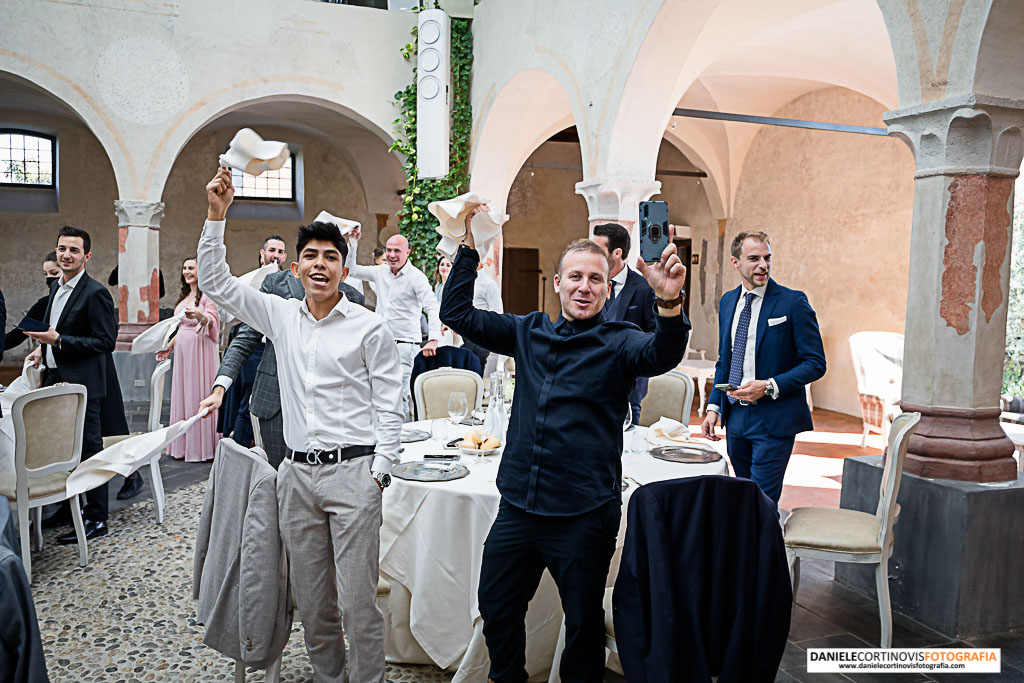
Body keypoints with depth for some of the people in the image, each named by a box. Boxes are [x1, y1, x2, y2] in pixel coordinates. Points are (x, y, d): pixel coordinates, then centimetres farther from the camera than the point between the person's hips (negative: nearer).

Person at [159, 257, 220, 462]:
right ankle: (183, 445, 12)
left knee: (198, 393, -7)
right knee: (182, 393, 7)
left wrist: (199, 315, -35)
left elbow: (213, 321, -17)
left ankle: (201, 447, -2)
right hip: (182, 349, 8)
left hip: (200, 348, -8)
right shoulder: (184, 296, 20)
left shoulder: (207, 295, -5)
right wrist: (169, 347, 22)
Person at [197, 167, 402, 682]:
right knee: (311, 598, 14)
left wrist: (380, 471, -8)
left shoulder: (369, 328, -3)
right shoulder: (281, 316, 8)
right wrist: (216, 214, 0)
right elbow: (215, 281, 9)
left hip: (352, 471, -4)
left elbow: (389, 407, -2)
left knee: (358, 601, -1)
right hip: (297, 472, 5)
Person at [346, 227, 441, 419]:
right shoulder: (380, 272, 10)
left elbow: (432, 308, -17)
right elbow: (352, 270, 21)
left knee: (398, 396, -14)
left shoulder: (416, 276, -8)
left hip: (405, 344, -6)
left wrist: (433, 340, -30)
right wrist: (352, 245, 8)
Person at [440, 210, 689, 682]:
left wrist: (669, 303, -47)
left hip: (584, 515, -4)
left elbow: (661, 355, -27)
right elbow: (457, 313, 7)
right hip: (517, 506, 4)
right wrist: (470, 246, -3)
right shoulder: (529, 332, 6)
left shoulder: (619, 343, -5)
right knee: (496, 608, 19)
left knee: (583, 624, 14)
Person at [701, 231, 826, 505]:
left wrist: (770, 386, -20)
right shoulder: (728, 301, 10)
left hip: (773, 420, -6)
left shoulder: (793, 302, -9)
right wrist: (714, 406, 9)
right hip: (735, 418, 6)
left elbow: (815, 363, -9)